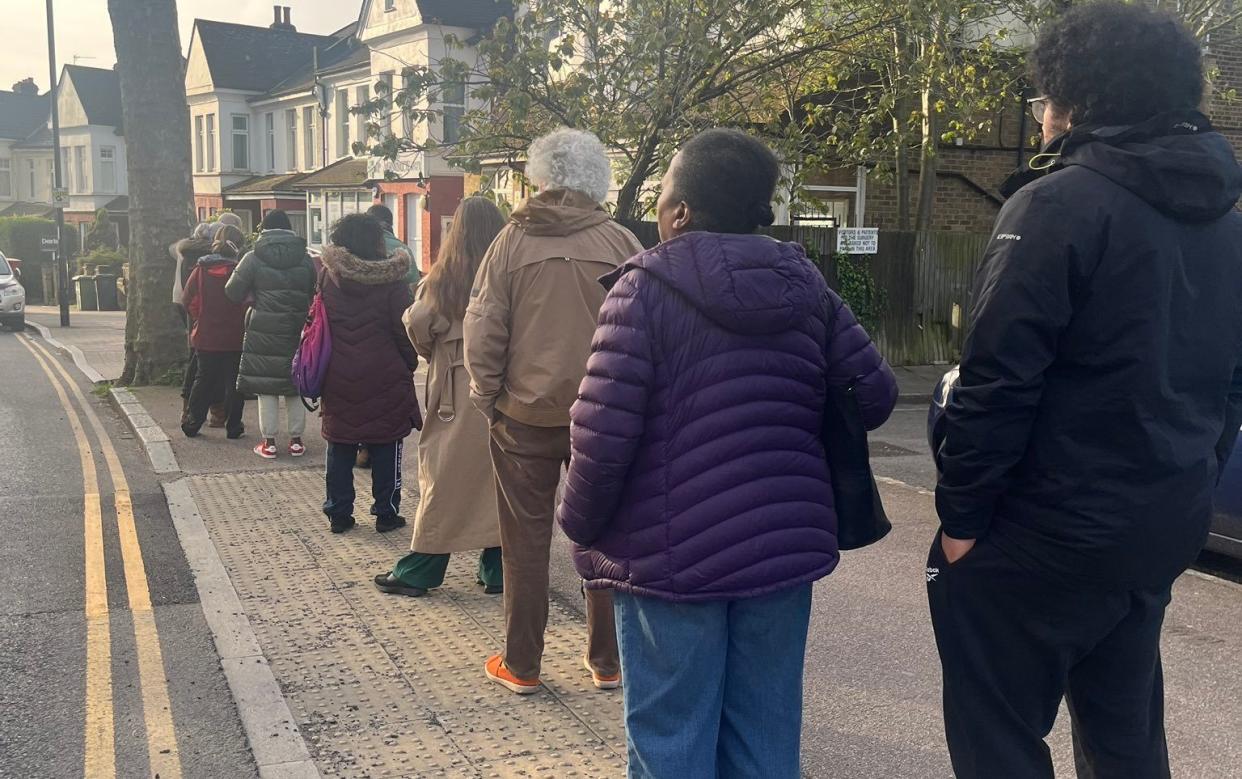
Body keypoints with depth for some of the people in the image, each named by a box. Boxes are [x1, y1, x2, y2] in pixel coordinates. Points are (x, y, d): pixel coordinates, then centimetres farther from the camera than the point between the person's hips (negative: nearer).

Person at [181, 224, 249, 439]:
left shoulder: (201, 269, -2)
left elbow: (187, 299, -1)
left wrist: (200, 318, 12)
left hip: (206, 336, 3)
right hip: (234, 338, -3)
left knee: (204, 379, 16)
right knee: (234, 381, 6)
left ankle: (191, 423, 19)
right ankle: (233, 426, 8)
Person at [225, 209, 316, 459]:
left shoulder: (253, 258, -6)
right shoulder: (305, 259, 3)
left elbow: (233, 291, -5)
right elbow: (315, 292, 8)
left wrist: (254, 297, 13)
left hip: (264, 333, -3)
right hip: (298, 331, 3)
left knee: (266, 387, 5)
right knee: (295, 386, 12)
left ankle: (269, 442, 7)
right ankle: (296, 440, 16)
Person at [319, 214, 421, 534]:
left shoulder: (328, 277, 1)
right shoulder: (391, 282, -10)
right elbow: (404, 331, -6)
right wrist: (409, 364, 8)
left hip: (338, 380, 3)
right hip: (385, 379, -3)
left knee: (340, 449, 12)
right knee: (386, 449, 8)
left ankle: (338, 513, 17)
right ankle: (386, 513, 13)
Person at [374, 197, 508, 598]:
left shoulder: (444, 277, -4)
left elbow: (417, 322, -13)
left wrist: (435, 354, 6)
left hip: (456, 392, -1)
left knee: (445, 481, 6)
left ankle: (418, 572, 13)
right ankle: (497, 569, 15)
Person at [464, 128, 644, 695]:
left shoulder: (514, 241, -5)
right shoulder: (623, 244, -3)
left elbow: (483, 331, -6)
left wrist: (488, 399, 4)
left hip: (526, 414, -1)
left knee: (526, 541, 10)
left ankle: (521, 665, 19)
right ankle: (607, 662, 21)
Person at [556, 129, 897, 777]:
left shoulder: (646, 288, -10)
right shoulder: (805, 285, 5)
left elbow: (605, 431, -16)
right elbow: (873, 394, 6)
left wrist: (580, 525, 0)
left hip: (673, 554, -4)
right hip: (785, 542, 5)